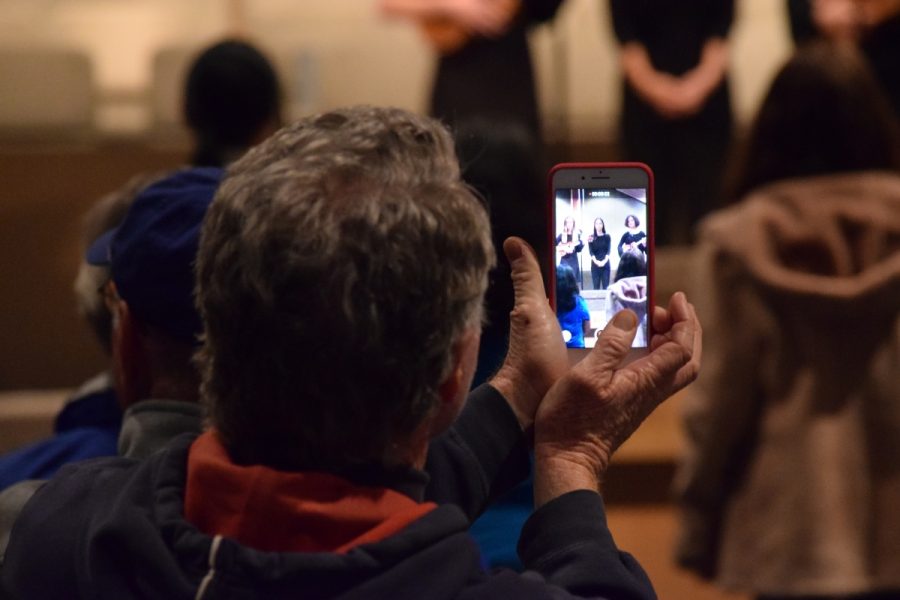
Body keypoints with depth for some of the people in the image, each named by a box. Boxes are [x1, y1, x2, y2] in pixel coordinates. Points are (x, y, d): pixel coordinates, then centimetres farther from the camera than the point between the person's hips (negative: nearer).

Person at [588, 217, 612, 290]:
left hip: (605, 263, 0)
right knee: (596, 286, -1)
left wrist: (604, 261, -17)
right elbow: (591, 251, -4)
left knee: (605, 286, -2)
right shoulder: (591, 237, 4)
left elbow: (608, 250, -3)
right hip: (595, 264, 0)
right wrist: (596, 261, -19)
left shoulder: (607, 236, 5)